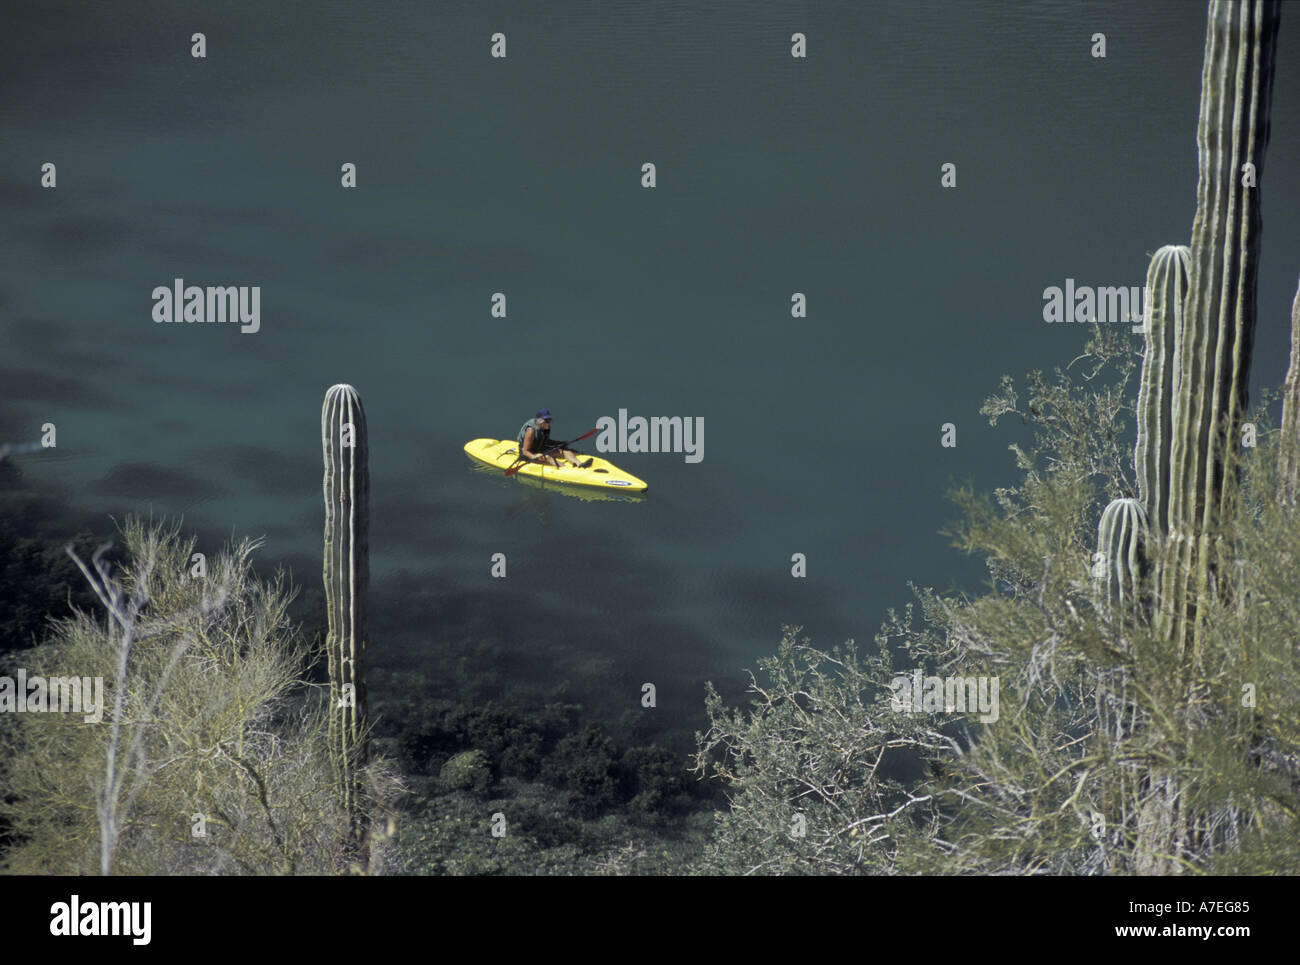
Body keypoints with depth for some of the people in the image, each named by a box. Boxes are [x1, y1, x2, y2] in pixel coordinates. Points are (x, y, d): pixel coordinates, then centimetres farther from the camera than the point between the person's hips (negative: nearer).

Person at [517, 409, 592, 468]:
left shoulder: (546, 428, 1)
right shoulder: (531, 430, -24)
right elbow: (525, 451, -25)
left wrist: (560, 443, 11)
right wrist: (534, 456, -44)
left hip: (541, 450, 8)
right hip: (529, 455, -8)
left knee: (564, 450, -10)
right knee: (548, 457, -34)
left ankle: (579, 464, -32)